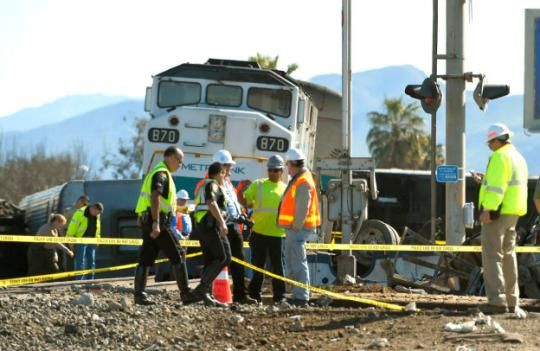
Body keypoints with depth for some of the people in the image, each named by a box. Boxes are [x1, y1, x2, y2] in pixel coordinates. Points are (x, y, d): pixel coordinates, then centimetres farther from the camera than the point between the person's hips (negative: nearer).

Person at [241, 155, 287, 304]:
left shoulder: (285, 188, 9)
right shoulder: (258, 185, 5)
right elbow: (246, 202, 2)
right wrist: (240, 195, -19)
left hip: (278, 234, 0)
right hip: (259, 232, 0)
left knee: (278, 266, 2)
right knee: (257, 265, 7)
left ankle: (279, 295, 9)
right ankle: (254, 294, 14)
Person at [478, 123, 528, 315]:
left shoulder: (500, 157, -14)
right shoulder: (518, 157, 17)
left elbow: (496, 185, -22)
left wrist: (487, 209, -26)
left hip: (496, 212, -9)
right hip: (512, 213, 10)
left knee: (492, 255, -8)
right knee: (508, 255, 14)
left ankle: (497, 301, -15)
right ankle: (512, 301, 14)